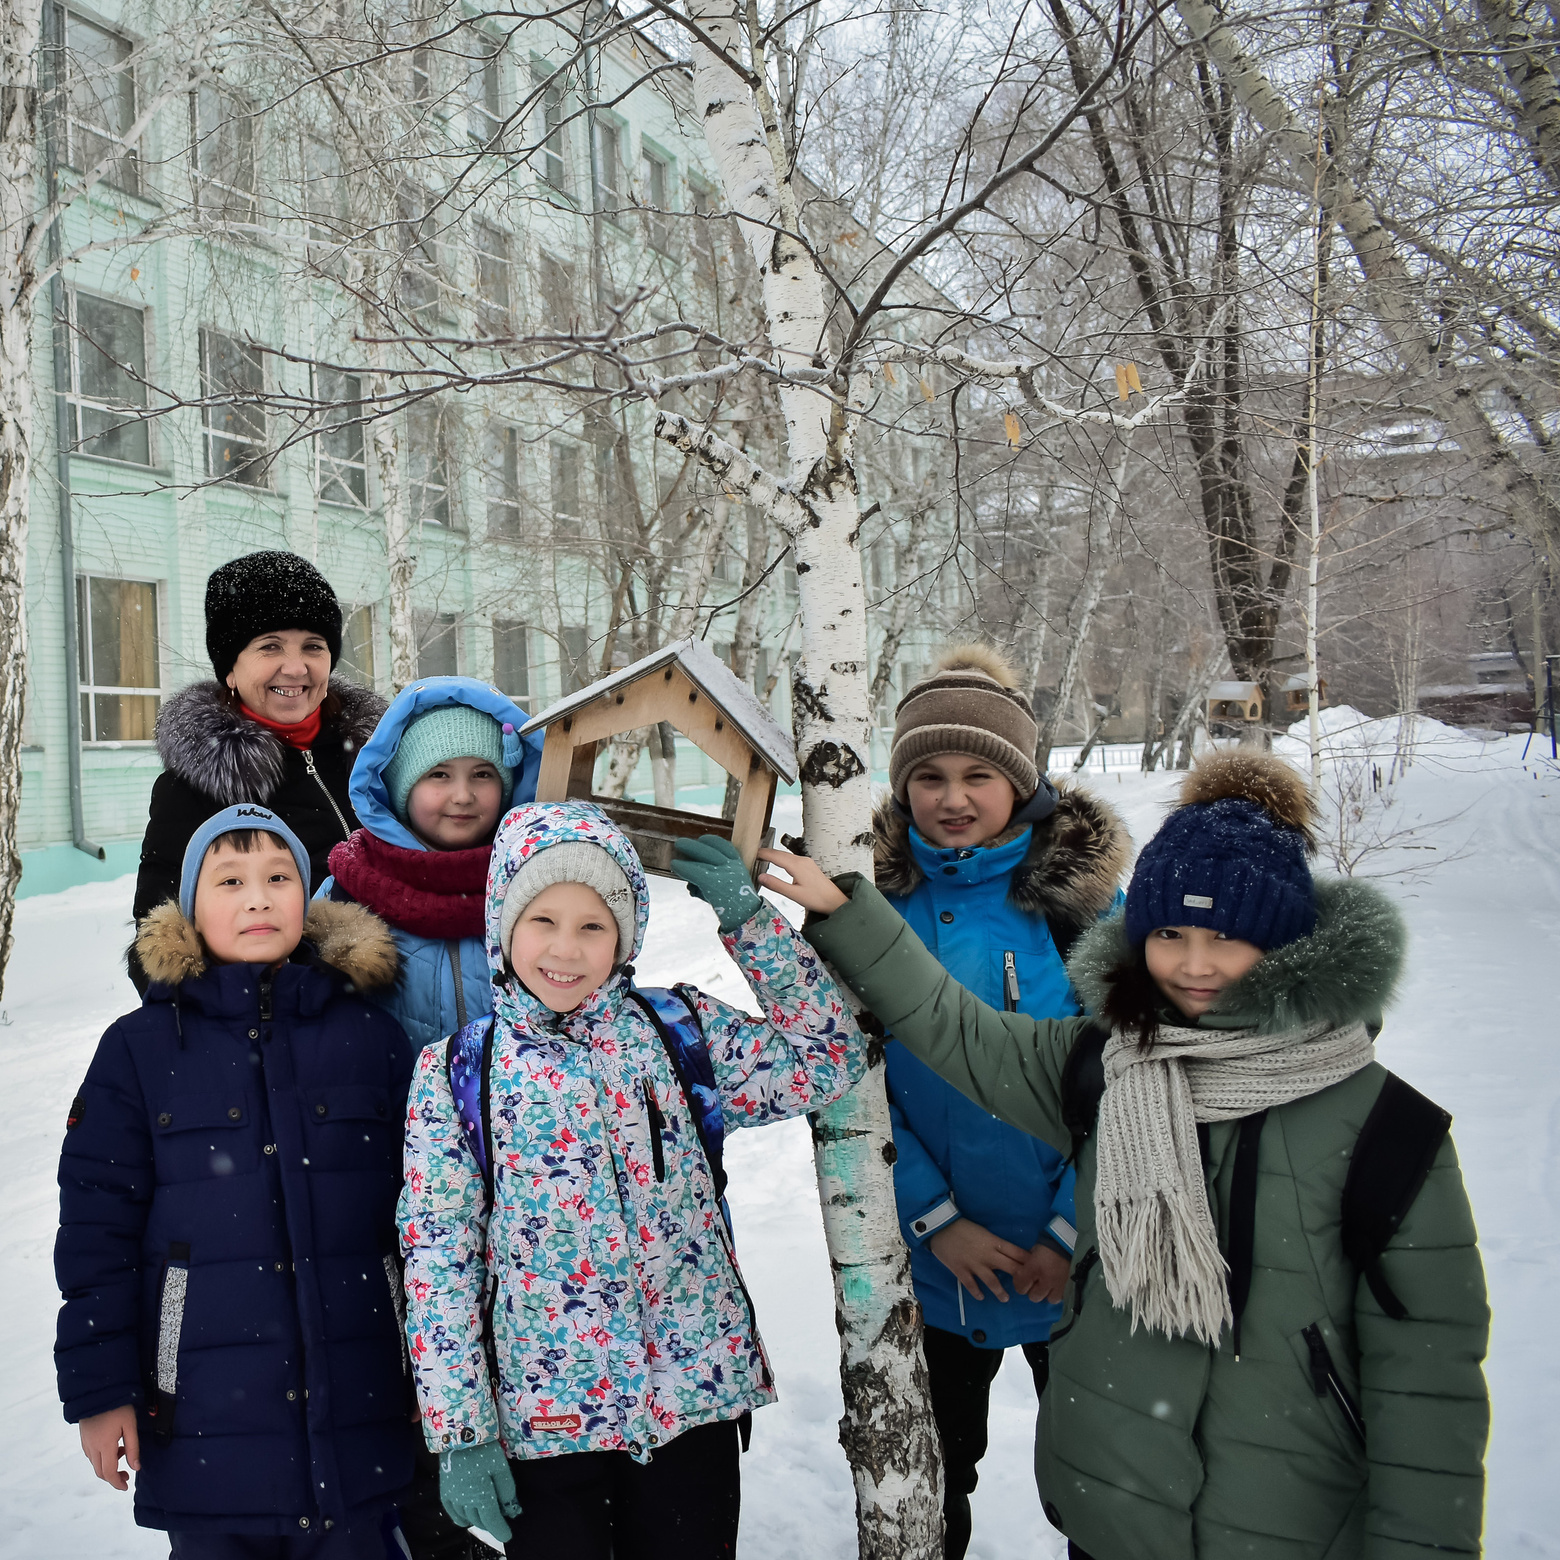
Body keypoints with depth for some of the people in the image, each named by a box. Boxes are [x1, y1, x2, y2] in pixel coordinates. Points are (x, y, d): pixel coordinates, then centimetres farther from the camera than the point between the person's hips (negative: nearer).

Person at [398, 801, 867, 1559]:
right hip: (543, 1415, -1)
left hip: (693, 1396, 1)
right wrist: (459, 1432, -7)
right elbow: (436, 1256, -4)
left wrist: (750, 922, -7)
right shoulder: (455, 1072, -4)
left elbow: (830, 1059, -3)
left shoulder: (674, 1032, 0)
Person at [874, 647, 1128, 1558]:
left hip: (1073, 1260, -1)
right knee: (932, 1473, 22)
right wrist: (935, 1218, -13)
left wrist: (1075, 1229, -15)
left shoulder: (1080, 893, -10)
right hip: (933, 1259, 2)